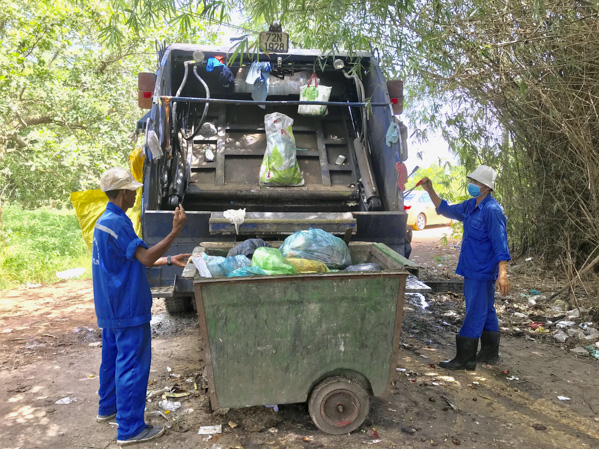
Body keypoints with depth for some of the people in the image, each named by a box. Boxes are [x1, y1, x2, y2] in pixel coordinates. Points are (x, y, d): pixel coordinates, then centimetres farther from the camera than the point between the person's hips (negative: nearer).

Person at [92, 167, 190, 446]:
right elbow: (146, 258, -26)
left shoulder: (104, 221, 11)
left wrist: (169, 261, 9)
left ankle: (108, 407, 40)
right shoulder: (117, 223, -22)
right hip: (127, 308, -10)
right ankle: (130, 429, 7)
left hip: (111, 306, 10)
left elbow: (133, 260, 13)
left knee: (113, 356, 23)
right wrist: (175, 231, -29)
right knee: (132, 364, -2)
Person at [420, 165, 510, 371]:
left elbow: (501, 243, -23)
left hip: (482, 272, -10)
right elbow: (446, 210, 22)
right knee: (486, 311, 18)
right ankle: (490, 354, 31)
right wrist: (430, 191, 10)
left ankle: (465, 359, 6)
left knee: (475, 313, -2)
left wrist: (502, 273, -29)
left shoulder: (492, 210, -19)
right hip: (473, 270, 10)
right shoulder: (470, 205, 9)